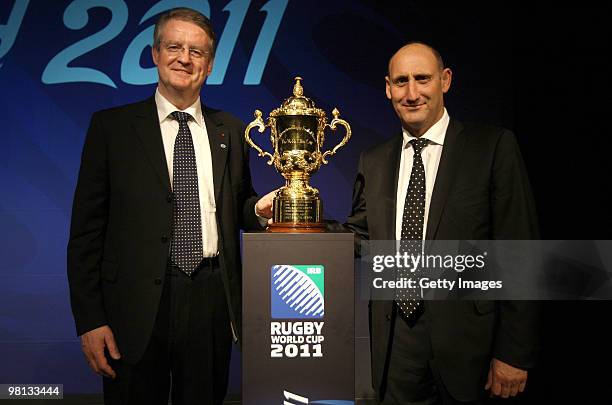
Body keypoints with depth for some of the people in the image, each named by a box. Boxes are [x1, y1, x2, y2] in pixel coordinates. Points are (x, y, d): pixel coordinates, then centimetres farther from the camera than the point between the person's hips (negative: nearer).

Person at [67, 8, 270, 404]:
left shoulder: (231, 130, 9)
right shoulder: (111, 125, 0)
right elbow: (86, 229, -2)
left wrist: (262, 208, -7)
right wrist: (89, 319, -7)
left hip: (212, 301, 3)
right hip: (138, 305, -2)